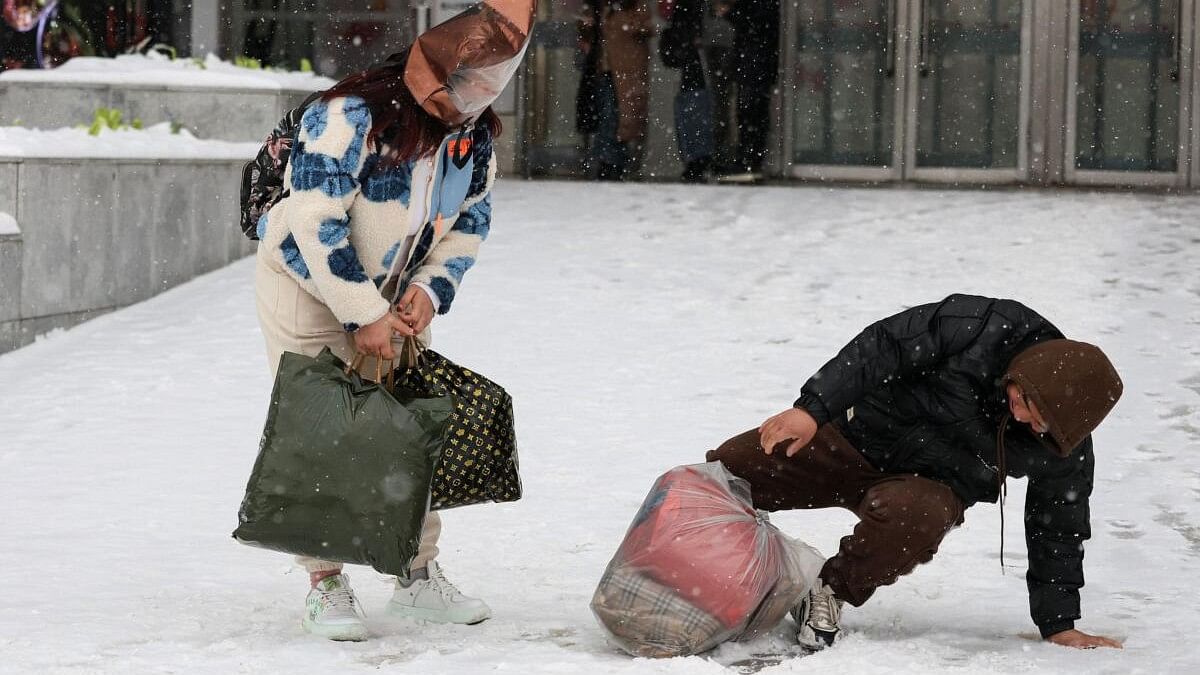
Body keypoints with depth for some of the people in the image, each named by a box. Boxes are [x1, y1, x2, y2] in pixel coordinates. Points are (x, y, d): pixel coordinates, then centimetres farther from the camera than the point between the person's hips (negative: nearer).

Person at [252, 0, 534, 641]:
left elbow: (469, 224, 6)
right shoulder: (352, 116, -30)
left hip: (395, 297, 6)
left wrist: (429, 289, -11)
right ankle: (325, 583, 2)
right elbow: (316, 226, -30)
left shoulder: (474, 136, -6)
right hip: (307, 284, -6)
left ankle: (419, 576, 17)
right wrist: (365, 316, -26)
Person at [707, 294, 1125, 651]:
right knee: (726, 469, -5)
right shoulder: (987, 329, -27)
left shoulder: (1068, 449, -19)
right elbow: (884, 347, -23)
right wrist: (814, 407, -30)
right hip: (860, 432, 1)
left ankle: (832, 594, -15)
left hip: (928, 485, -1)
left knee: (910, 514, -38)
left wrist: (1059, 627, -4)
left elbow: (1056, 531, -5)